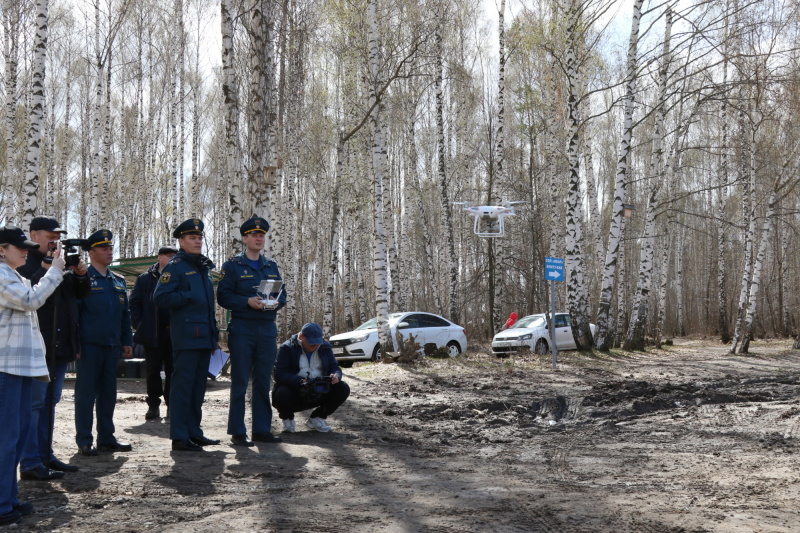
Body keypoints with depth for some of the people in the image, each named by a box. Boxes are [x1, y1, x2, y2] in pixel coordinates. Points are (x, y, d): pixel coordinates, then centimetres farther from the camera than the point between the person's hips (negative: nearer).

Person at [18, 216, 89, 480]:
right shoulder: (25, 263, -6)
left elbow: (80, 293, 17)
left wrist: (80, 274, -2)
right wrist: (47, 270, -25)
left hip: (60, 345, 8)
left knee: (50, 401, 13)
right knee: (34, 402, -6)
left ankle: (45, 455, 22)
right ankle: (30, 463, -3)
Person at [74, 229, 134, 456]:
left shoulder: (118, 281, 15)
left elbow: (125, 314, 18)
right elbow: (72, 313, -8)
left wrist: (127, 341, 12)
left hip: (112, 346, 6)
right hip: (90, 346, -6)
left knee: (108, 394, 10)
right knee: (86, 394, 0)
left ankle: (106, 438, 18)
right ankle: (84, 441, 6)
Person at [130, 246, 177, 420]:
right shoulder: (145, 279, 7)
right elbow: (134, 303, 7)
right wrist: (139, 326, -3)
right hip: (153, 334, 0)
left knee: (172, 371, 5)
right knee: (153, 370, 4)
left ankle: (171, 404, 14)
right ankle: (153, 405, 12)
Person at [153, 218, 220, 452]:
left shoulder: (204, 267, 19)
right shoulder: (175, 267, -6)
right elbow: (160, 298, -16)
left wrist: (214, 333, 20)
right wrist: (189, 296, -17)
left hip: (204, 336, 8)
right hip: (186, 336, -8)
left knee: (198, 386, 12)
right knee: (183, 385, -5)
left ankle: (194, 432, 20)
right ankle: (179, 437, -1)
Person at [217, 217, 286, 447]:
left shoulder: (271, 266, 15)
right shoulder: (232, 265, 1)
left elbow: (282, 294, 16)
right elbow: (223, 296, -6)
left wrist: (275, 302, -6)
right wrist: (248, 301, -19)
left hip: (268, 329, 5)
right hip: (242, 330, -4)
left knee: (263, 382, 8)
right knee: (240, 382, -3)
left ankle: (262, 429, 15)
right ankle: (237, 432, 3)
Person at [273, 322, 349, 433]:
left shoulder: (325, 347, 6)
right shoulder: (287, 348, -9)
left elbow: (335, 368, 5)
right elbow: (279, 374, -20)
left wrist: (336, 376, -22)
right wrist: (300, 381, -36)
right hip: (295, 393, -4)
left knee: (343, 389, -17)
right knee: (282, 394, -37)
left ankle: (317, 418, 6)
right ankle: (288, 419, 2)